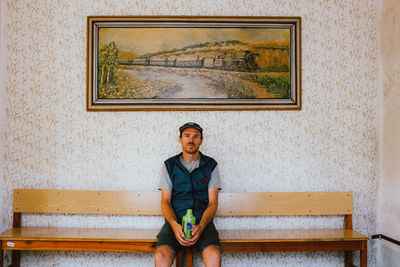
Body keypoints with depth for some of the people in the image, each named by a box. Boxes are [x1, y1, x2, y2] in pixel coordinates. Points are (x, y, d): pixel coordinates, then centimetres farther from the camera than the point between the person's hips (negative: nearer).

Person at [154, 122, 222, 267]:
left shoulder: (210, 165, 9)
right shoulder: (170, 165, 10)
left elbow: (213, 202, 4)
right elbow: (165, 201, 6)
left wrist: (201, 226, -15)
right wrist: (174, 225, -15)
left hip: (203, 222, 0)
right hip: (175, 221, 0)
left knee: (214, 255, -31)